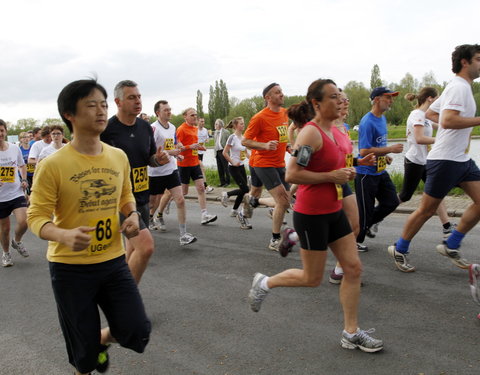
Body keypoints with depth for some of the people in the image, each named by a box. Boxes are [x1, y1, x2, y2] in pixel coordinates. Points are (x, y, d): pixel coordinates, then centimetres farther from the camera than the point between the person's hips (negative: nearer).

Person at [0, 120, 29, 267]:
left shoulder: (15, 148, 1)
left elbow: (22, 165, 18)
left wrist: (24, 179, 1)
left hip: (16, 193, 1)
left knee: (23, 221, -15)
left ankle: (17, 241, 18)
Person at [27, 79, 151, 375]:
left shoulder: (119, 157, 0)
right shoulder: (53, 165, -15)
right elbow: (37, 217, -12)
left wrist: (133, 215, -5)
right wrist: (64, 235, -32)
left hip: (113, 261, 4)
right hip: (70, 267, -4)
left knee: (137, 334, 0)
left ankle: (103, 339, 34)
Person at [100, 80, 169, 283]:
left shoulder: (145, 127, 7)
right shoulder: (106, 129, -13)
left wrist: (159, 159, -3)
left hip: (142, 198, 7)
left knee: (134, 249, 16)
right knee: (146, 245, -20)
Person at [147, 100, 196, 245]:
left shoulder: (172, 127, 10)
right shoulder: (153, 128, -14)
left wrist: (177, 152, 5)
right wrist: (170, 152, -23)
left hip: (171, 170, 5)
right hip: (155, 172, -5)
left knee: (180, 200, -6)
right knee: (152, 202, 10)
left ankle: (183, 235, -2)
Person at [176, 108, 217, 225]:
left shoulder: (195, 128, 13)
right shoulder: (181, 129, -11)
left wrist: (199, 147, 8)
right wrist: (190, 146, -25)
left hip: (195, 163, 7)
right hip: (184, 164, -7)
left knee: (201, 187, -2)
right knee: (184, 191, 1)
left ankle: (204, 215, -4)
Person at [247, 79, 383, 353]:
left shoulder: (332, 130, 9)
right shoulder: (311, 133, -18)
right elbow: (292, 175, -23)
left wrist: (345, 173, 6)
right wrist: (332, 176, -21)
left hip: (334, 211, 9)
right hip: (311, 215, -9)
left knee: (354, 268, 7)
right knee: (312, 279, 5)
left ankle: (352, 333, 18)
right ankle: (265, 283, 29)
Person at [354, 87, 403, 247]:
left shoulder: (382, 118, 8)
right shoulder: (367, 122, -21)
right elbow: (364, 151, -26)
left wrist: (384, 156, 8)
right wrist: (390, 149, -23)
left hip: (380, 171, 9)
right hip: (366, 174, -9)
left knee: (391, 202, 12)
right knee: (365, 210, 2)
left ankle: (370, 222, 33)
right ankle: (356, 241, 20)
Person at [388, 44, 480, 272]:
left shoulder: (457, 87, 17)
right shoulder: (459, 87, -15)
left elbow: (430, 113, 25)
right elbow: (447, 121, -29)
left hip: (461, 159, 10)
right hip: (445, 159, -10)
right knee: (427, 210, -1)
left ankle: (451, 246, 12)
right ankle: (399, 251, 15)